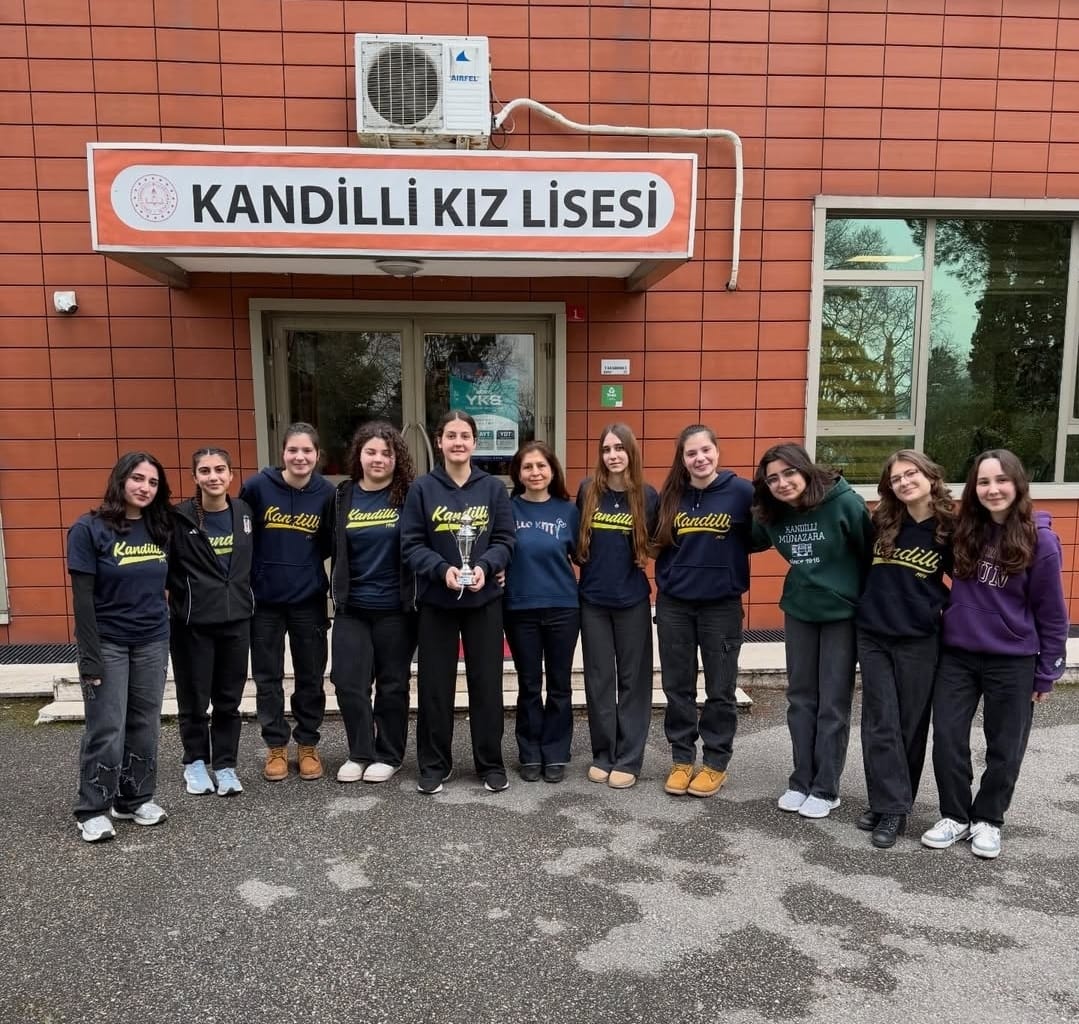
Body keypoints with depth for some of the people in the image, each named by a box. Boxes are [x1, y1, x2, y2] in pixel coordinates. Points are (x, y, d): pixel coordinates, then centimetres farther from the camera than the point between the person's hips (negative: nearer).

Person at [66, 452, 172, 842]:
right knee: (106, 730, 0)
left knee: (145, 726, 11)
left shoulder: (160, 529, 4)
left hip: (152, 643, 5)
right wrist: (90, 657, -16)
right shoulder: (89, 528, -10)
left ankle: (136, 799, 25)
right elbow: (82, 598, -12)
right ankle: (92, 811, 16)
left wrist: (168, 637, 8)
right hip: (108, 643, -4)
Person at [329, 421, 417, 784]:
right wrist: (337, 593, 10)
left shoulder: (409, 496, -5)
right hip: (351, 607, 3)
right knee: (348, 681, 3)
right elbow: (335, 549, 12)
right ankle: (360, 753, 21)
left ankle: (388, 756, 23)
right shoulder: (343, 496, 4)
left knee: (392, 684, 8)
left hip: (395, 607, -3)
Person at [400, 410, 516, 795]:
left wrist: (484, 567, -19)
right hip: (436, 601, 0)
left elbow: (505, 541, 0)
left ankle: (491, 764, 23)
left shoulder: (493, 488, 0)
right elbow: (410, 545, -5)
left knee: (486, 682, 8)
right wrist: (442, 569, -21)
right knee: (435, 684, 7)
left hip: (484, 600, 1)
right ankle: (434, 765, 23)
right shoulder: (422, 488, -3)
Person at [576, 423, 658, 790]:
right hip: (592, 600, 1)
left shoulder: (648, 496, -5)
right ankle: (602, 755, 21)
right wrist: (586, 563, 2)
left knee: (632, 678, 6)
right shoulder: (587, 491, -1)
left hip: (633, 601, -1)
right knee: (598, 680, 8)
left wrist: (638, 558, -11)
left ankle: (628, 759, 17)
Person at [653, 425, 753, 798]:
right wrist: (668, 576, 4)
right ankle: (682, 759, 25)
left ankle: (716, 763, 23)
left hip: (722, 605, -3)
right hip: (673, 605, 3)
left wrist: (728, 561, -5)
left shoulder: (741, 491, -8)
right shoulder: (670, 495, 2)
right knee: (678, 687, 11)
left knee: (720, 689, 8)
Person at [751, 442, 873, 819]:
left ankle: (826, 789, 17)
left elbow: (872, 551, -14)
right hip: (798, 611, 5)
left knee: (833, 702, 4)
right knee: (800, 697, 11)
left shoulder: (844, 503, -20)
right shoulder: (772, 515, -3)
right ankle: (801, 782, 24)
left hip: (842, 612, -5)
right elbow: (752, 541, 15)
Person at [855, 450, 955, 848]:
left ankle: (894, 803, 19)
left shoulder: (949, 529, -6)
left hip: (919, 639, -2)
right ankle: (890, 806, 11)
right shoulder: (880, 522, -1)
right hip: (872, 634, 2)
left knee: (910, 723, 7)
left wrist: (942, 606, -5)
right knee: (880, 723, 2)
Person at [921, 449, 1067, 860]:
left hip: (1012, 662, -3)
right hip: (956, 655, 3)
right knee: (947, 738, 5)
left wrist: (1046, 673, -2)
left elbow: (1052, 614, -5)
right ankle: (955, 815, 24)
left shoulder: (1040, 540, -11)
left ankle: (988, 820, 31)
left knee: (1005, 747, 12)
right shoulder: (963, 532, -2)